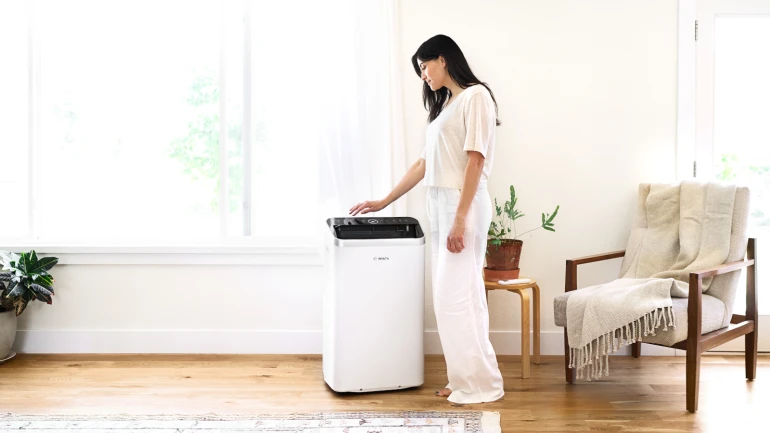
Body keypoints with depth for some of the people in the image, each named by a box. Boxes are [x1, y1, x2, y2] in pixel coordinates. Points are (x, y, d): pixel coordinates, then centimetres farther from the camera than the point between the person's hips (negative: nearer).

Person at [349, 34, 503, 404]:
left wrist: (461, 220, -20)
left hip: (463, 206, -9)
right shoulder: (444, 104, 19)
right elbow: (425, 163, 20)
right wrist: (383, 202, 20)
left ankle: (482, 384, 3)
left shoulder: (475, 96, -6)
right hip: (439, 206, 9)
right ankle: (463, 378, 16)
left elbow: (475, 161, -15)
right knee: (450, 295, 8)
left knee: (458, 295, -7)